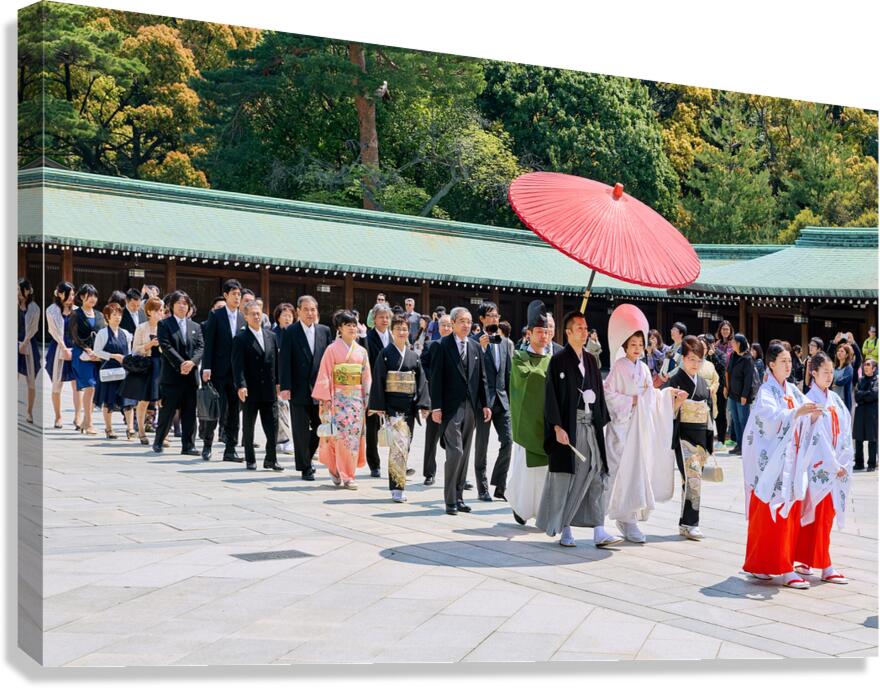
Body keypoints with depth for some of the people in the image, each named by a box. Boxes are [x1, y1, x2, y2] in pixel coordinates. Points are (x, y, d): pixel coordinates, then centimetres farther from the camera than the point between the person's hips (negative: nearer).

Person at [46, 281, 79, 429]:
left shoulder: (76, 310, 8)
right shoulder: (52, 310, 0)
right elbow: (55, 332, -5)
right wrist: (65, 349, -12)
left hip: (75, 349, 2)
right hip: (59, 349, -2)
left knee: (77, 383, -7)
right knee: (57, 384, 4)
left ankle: (77, 417, -9)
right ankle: (58, 417, 16)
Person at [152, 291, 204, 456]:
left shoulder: (196, 326, 16)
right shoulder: (164, 324, 2)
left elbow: (200, 347, 5)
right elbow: (166, 347, -9)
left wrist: (192, 362, -13)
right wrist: (180, 364, -17)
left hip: (191, 375, 4)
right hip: (171, 376, -4)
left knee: (189, 413, 3)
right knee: (167, 411, 0)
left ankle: (188, 446, 7)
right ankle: (158, 442, 15)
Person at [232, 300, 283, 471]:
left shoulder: (271, 336, 9)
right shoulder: (240, 339, -5)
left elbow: (276, 361, 13)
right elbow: (238, 365, -12)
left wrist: (278, 382, 8)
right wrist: (241, 385, -21)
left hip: (269, 390, 4)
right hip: (250, 391, -3)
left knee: (272, 426, 1)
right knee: (248, 427, 7)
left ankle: (271, 459, 10)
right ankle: (250, 460, 17)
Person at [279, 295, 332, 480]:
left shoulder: (324, 331, 7)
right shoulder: (290, 332, -3)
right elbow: (285, 362, -7)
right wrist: (285, 387, -13)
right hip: (299, 389, -3)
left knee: (320, 429, 6)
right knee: (301, 431, 3)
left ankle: (306, 457, 27)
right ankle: (305, 467, 11)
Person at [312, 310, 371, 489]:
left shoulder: (362, 351, 10)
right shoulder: (332, 349, -2)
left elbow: (366, 378, 12)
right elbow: (325, 375, -4)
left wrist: (368, 400, 6)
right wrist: (326, 399, -9)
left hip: (357, 399, 4)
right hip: (339, 398, -4)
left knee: (355, 435, 1)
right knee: (341, 435, -9)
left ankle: (347, 475, 10)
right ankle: (337, 469, 5)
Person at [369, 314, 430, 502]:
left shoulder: (413, 356, 11)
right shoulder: (385, 354, -1)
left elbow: (421, 381, 8)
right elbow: (378, 380, -3)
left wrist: (423, 405, -2)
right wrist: (379, 407, -9)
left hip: (409, 406, 5)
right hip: (392, 406, -5)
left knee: (405, 445, 8)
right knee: (399, 444, -16)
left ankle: (398, 485, 18)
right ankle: (398, 487, -14)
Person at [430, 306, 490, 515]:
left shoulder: (475, 347, 12)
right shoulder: (442, 346, -4)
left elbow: (481, 378, 14)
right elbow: (436, 378, -7)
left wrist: (485, 404, 7)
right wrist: (436, 407, -12)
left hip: (471, 407, 6)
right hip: (451, 407, -5)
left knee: (465, 453, 9)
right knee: (455, 451, -11)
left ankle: (458, 496, 17)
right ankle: (450, 500, -3)